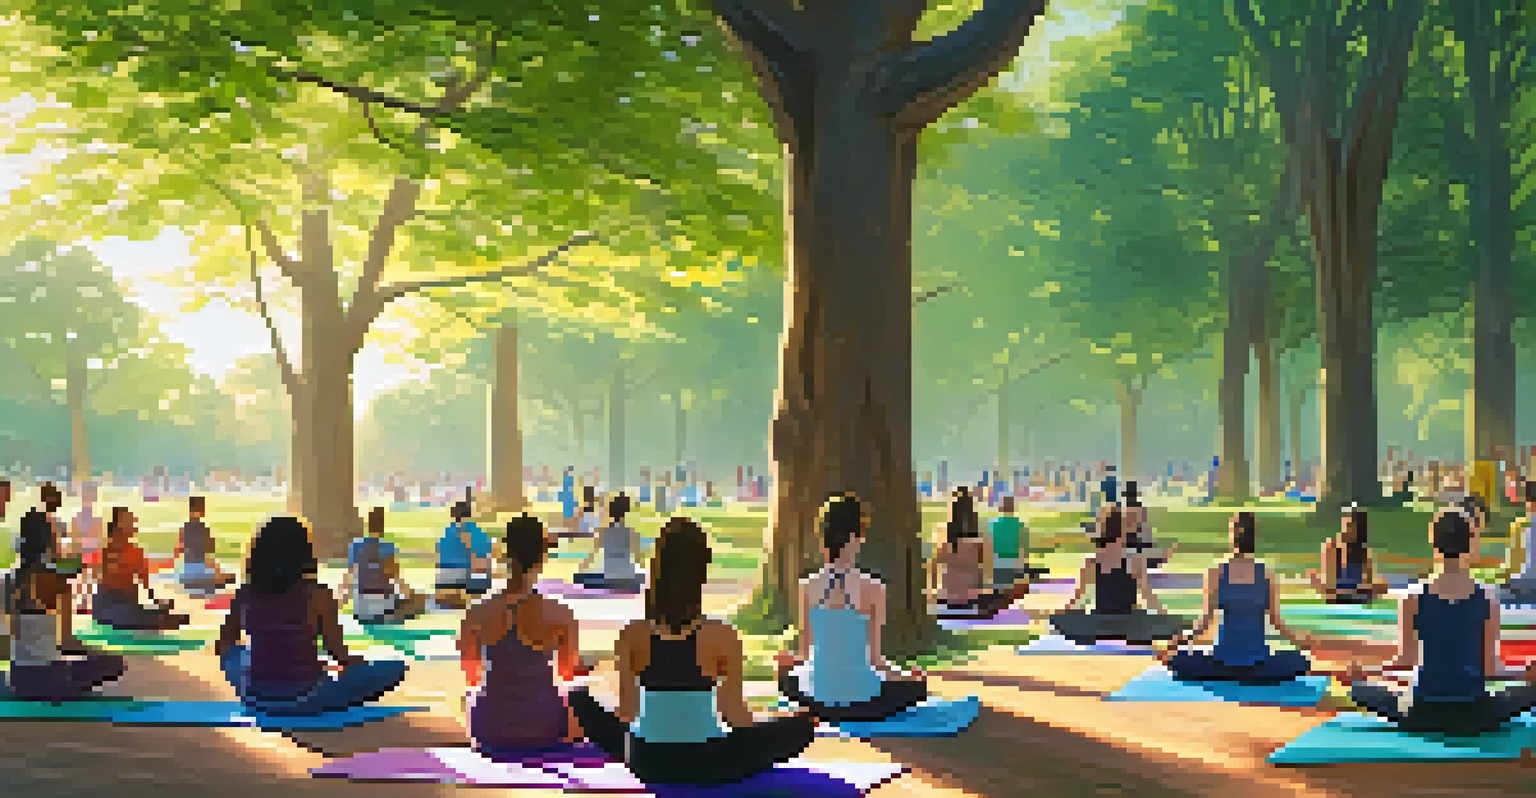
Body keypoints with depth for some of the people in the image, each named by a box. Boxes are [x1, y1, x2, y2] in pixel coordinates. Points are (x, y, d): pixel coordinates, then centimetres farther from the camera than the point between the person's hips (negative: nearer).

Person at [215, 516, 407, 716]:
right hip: (303, 700, -3)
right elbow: (340, 654, -11)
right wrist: (361, 665, 12)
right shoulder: (317, 596, -17)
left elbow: (224, 646, 8)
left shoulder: (245, 594, -5)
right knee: (393, 668, 3)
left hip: (256, 698, 4)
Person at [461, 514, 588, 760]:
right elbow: (569, 673, 0)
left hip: (492, 734, 1)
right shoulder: (561, 615, -16)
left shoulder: (477, 614, -14)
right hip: (544, 733, -1)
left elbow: (470, 676, 2)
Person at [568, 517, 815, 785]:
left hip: (648, 764, 2)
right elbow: (735, 713, -6)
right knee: (802, 724, 9)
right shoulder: (723, 636, -12)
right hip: (706, 765, -2)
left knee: (581, 700, 25)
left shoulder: (633, 634, -7)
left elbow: (627, 713, -1)